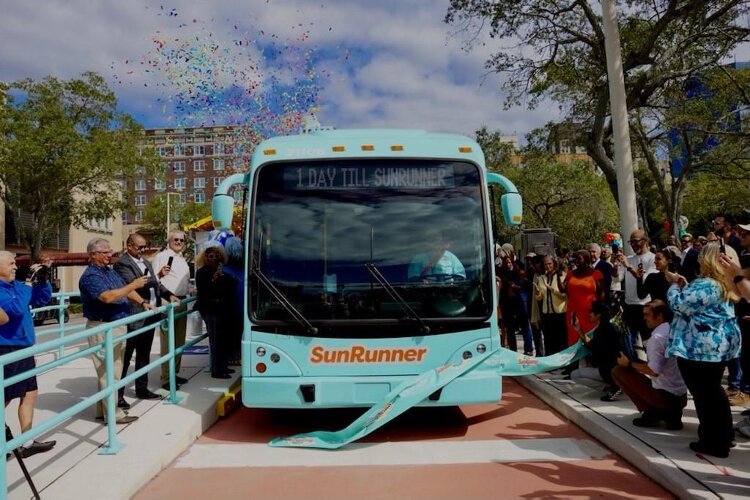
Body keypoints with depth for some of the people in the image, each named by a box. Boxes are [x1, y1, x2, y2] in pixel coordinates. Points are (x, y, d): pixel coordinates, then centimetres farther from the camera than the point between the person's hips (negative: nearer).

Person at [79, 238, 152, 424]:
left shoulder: (110, 271, 13)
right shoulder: (90, 276, -16)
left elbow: (126, 290, 17)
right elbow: (108, 297, -29)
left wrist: (142, 302, 2)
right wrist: (134, 285, -25)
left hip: (118, 325, 10)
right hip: (102, 329, -10)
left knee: (113, 370, 17)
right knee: (108, 372, -4)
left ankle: (102, 410, 28)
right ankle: (113, 414, 4)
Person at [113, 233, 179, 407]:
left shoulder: (145, 262, 17)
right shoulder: (122, 264, -11)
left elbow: (156, 284, 19)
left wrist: (169, 295, 4)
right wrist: (153, 280, -13)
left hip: (150, 315, 8)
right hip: (133, 317, -8)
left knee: (144, 355, 18)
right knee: (125, 357, 0)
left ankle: (142, 389, 30)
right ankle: (118, 394, 9)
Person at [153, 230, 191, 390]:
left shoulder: (182, 259, 19)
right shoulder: (162, 256, -6)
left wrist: (191, 290, 17)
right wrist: (160, 273, -32)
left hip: (182, 301, 8)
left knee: (179, 340, 13)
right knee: (168, 341, -6)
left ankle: (174, 373, 24)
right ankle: (166, 379, -1)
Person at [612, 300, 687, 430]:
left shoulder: (657, 337, -18)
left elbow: (653, 371, -25)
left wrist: (629, 363, -11)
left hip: (665, 395, -8)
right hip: (682, 396, 8)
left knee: (619, 370, -2)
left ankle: (651, 413, -3)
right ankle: (671, 413, 11)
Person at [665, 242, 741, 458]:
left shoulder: (706, 285, -23)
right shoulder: (724, 286, 10)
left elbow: (679, 304, -20)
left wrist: (675, 285, -4)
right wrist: (684, 285, 7)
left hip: (700, 349, -10)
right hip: (717, 347, 10)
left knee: (704, 394, 1)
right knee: (713, 391, 21)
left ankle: (714, 443, 11)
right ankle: (723, 436, 33)